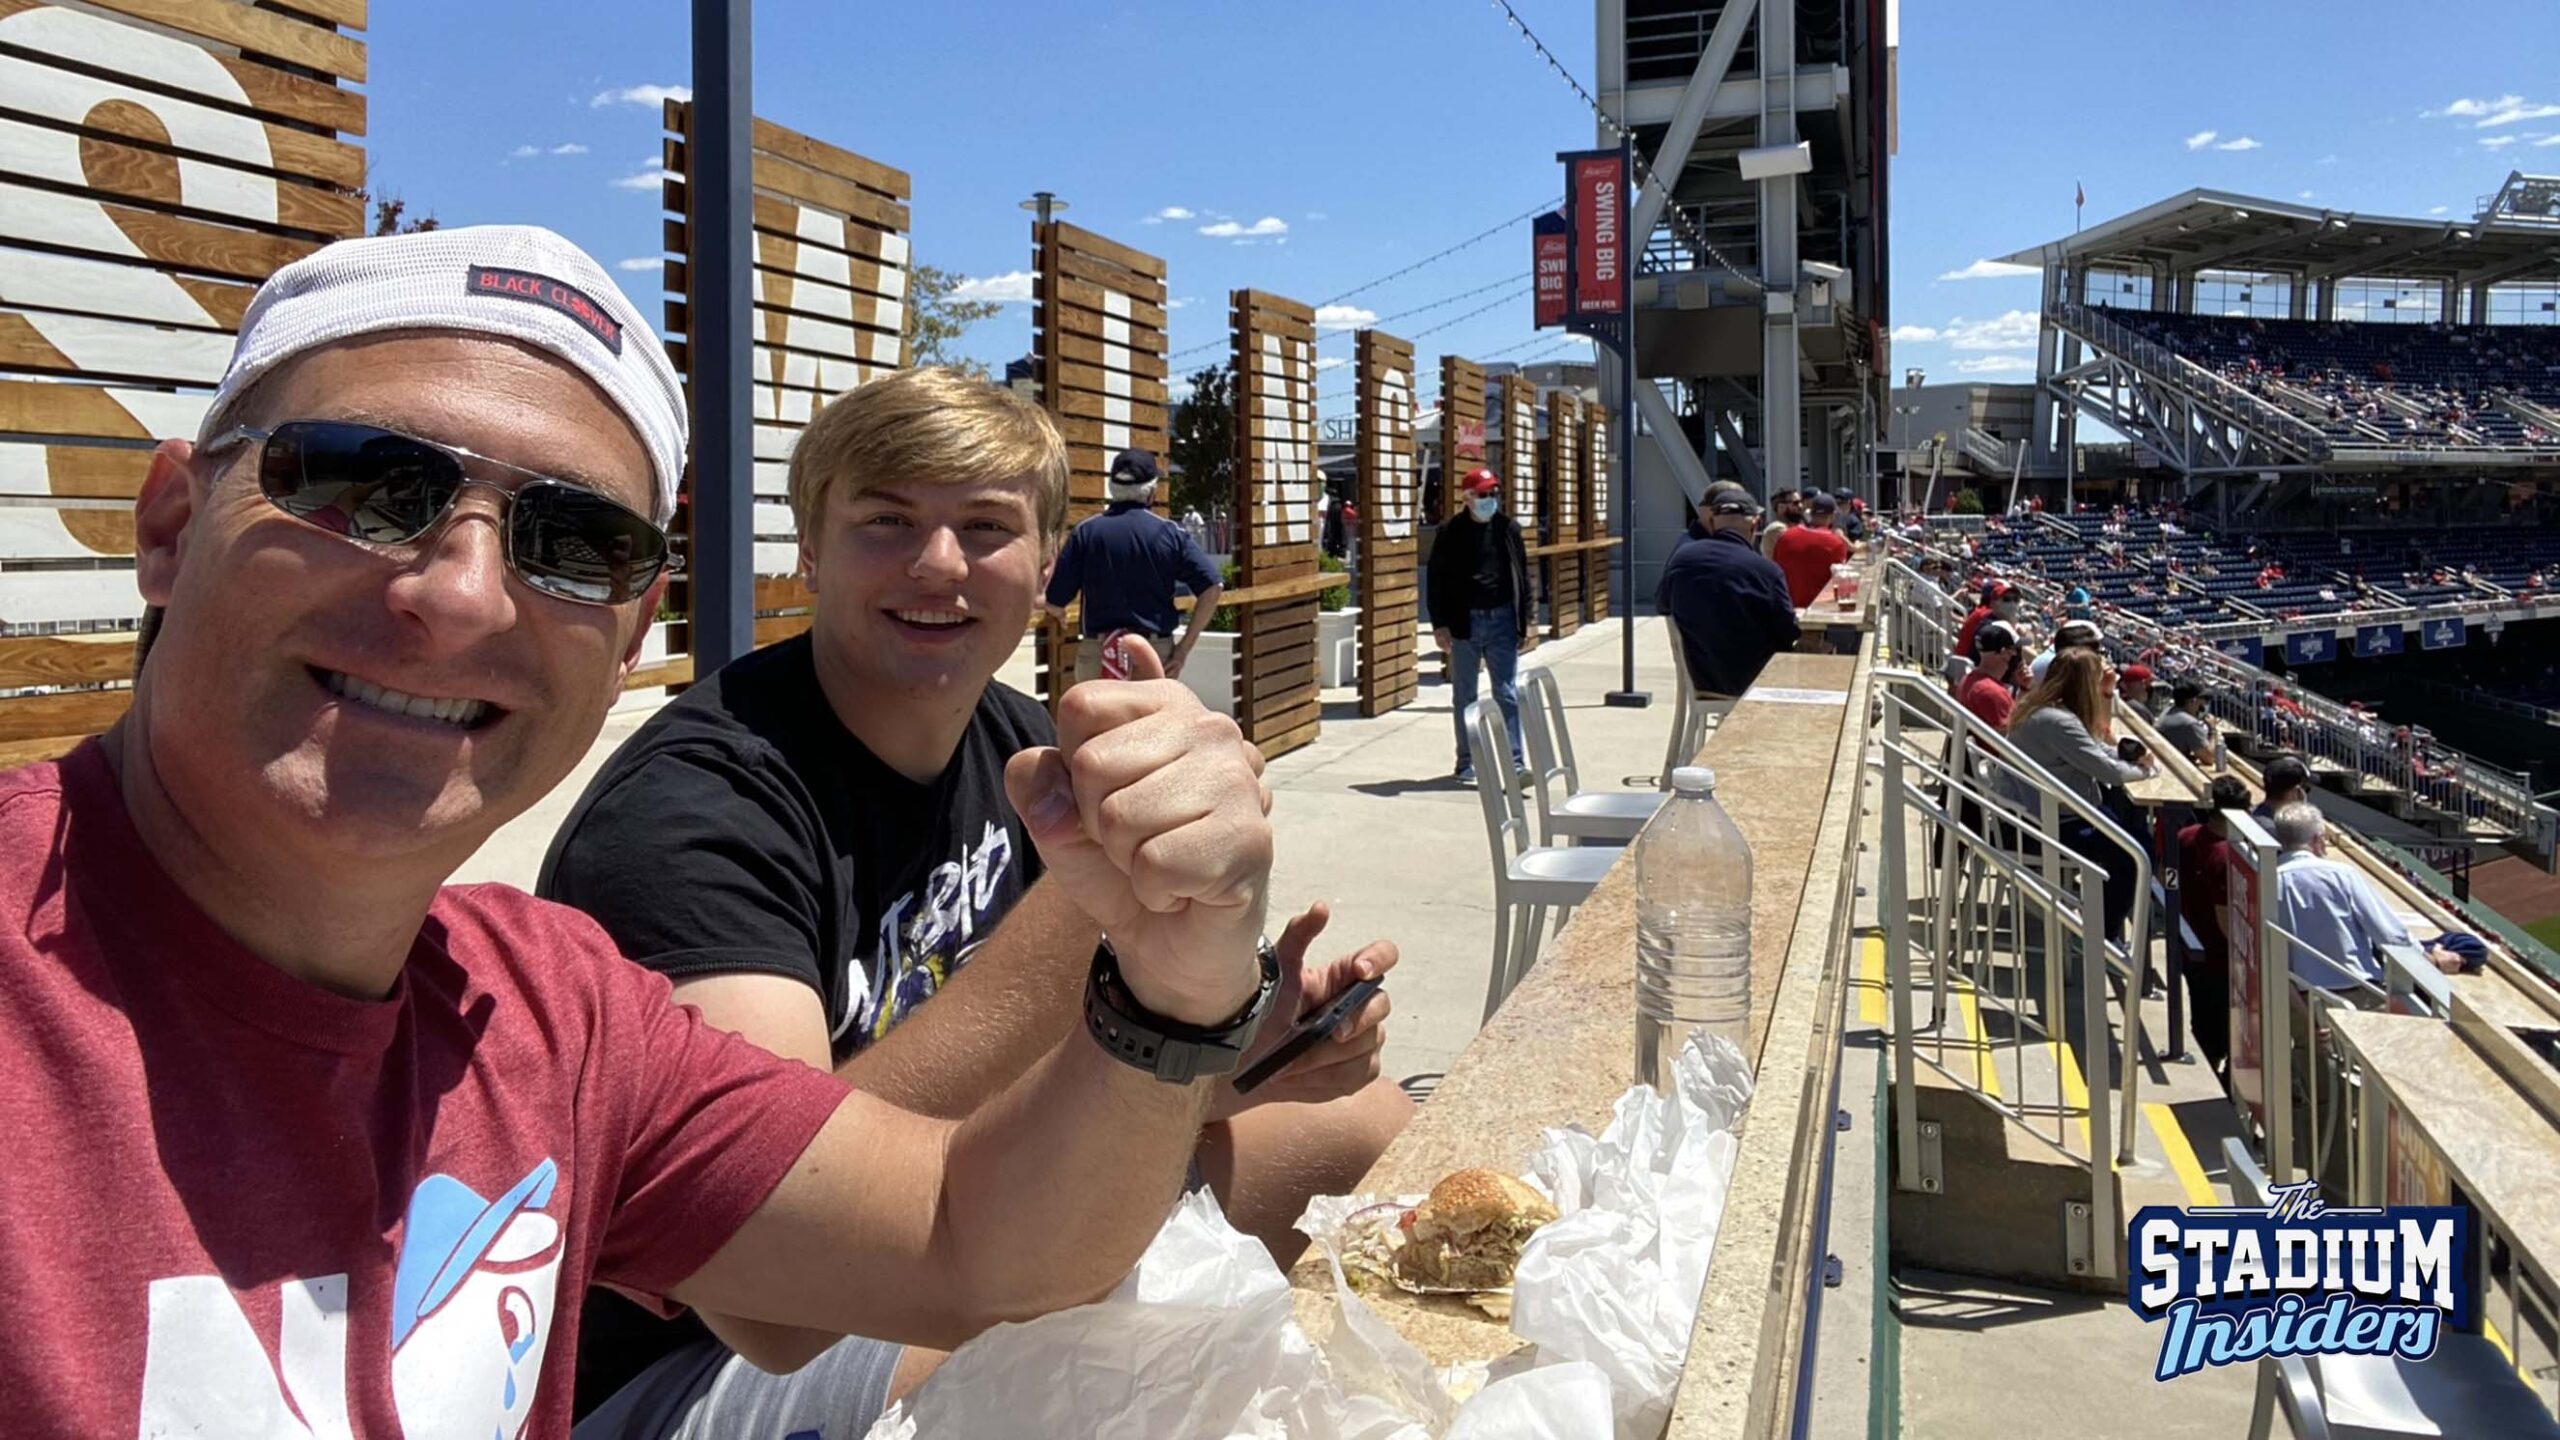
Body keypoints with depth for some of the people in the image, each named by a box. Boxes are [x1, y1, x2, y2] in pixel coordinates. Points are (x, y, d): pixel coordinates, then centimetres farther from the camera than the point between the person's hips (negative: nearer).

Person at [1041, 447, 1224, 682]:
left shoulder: (1085, 533, -3)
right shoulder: (1171, 534, -2)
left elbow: (1055, 603, -2)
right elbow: (1212, 588, -9)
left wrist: (1057, 613, 22)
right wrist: (1184, 647, -4)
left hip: (1099, 655, 0)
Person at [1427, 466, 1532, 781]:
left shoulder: (1508, 528, 6)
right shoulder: (1451, 533, 0)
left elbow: (1522, 575, 11)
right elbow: (1437, 580, 1)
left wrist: (1525, 618, 6)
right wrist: (1440, 624, -5)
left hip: (1502, 620, 1)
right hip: (1464, 623, -1)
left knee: (1508, 694, -2)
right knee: (1464, 696, 9)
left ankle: (1515, 761, -2)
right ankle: (1466, 761, 19)